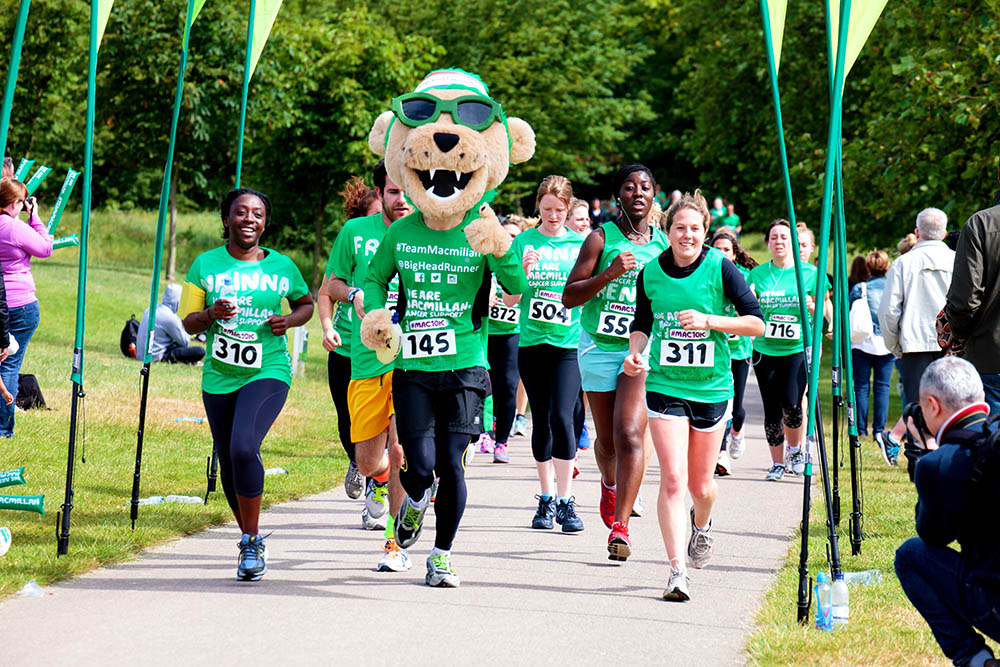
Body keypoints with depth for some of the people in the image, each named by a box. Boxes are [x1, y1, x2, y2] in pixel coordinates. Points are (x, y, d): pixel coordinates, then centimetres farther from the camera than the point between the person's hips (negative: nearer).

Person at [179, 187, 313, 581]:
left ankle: (251, 542, -11)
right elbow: (188, 323, 5)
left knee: (243, 447, -24)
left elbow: (306, 303, 20)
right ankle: (251, 540, 32)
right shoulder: (206, 265, 4)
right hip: (219, 378, 3)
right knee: (229, 465, 9)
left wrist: (291, 320, -2)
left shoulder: (281, 266, 4)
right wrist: (212, 313, -17)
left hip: (268, 374, -3)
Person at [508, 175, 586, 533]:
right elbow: (509, 299, 1)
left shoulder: (580, 243, 5)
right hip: (532, 342, 1)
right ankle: (546, 498, 18)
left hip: (569, 343, -1)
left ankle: (566, 501, -7)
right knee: (541, 420, 7)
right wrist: (523, 271, -16)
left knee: (561, 417, -14)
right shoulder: (524, 242, 5)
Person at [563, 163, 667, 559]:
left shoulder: (663, 243, 6)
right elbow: (569, 296, -6)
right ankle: (610, 484, 46)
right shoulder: (601, 239, -2)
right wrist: (608, 274, -19)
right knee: (607, 440, 12)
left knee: (630, 434, -17)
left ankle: (620, 526, -20)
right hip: (600, 348, 0)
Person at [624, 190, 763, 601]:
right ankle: (677, 572, -11)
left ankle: (702, 525, 47)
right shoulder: (651, 273, 0)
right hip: (664, 386, 0)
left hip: (711, 387, 0)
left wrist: (708, 321, -20)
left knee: (700, 485, 11)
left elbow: (756, 323, -9)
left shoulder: (720, 268, -7)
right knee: (672, 478, -12)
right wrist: (635, 352, -5)